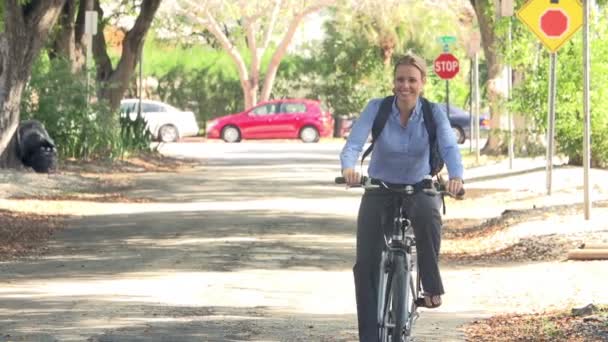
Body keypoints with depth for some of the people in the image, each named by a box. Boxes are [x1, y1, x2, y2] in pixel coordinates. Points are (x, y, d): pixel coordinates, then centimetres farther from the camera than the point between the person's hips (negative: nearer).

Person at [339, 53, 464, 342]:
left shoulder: (433, 113, -13)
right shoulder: (377, 108, -14)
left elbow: (449, 147, -27)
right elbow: (354, 143, -25)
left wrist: (456, 176, -48)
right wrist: (348, 168, -48)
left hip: (419, 189, -1)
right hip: (379, 190, 1)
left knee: (428, 215, -38)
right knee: (365, 265, -10)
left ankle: (432, 286, -20)